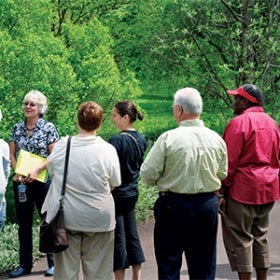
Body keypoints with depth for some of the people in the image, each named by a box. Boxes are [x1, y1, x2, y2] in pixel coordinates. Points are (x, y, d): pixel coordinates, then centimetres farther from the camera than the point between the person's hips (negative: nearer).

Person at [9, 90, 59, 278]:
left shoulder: (49, 128, -5)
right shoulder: (17, 128, 7)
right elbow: (12, 154, 9)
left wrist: (36, 171, -17)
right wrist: (17, 171, -8)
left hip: (42, 181, -4)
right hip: (21, 182, 4)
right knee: (24, 223, 9)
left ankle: (53, 263, 14)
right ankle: (25, 264, 18)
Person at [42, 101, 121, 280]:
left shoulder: (62, 146, -8)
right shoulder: (108, 150, -12)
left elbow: (51, 171, 9)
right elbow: (115, 183, -1)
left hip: (66, 217, 1)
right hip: (99, 219, -1)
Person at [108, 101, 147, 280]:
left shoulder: (116, 141, -20)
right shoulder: (141, 140, 4)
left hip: (117, 194, -8)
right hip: (133, 193, 8)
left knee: (118, 238, 1)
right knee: (132, 234, 15)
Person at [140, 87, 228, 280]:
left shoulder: (168, 138, -15)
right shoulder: (217, 139, -3)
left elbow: (148, 174, -12)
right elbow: (222, 174, 8)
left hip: (174, 205, -4)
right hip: (208, 204, 4)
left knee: (169, 264, 8)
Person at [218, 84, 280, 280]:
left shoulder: (239, 122, -13)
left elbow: (229, 161, -16)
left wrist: (221, 192, -13)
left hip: (243, 190, -8)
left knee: (240, 238, -1)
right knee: (260, 236, 16)